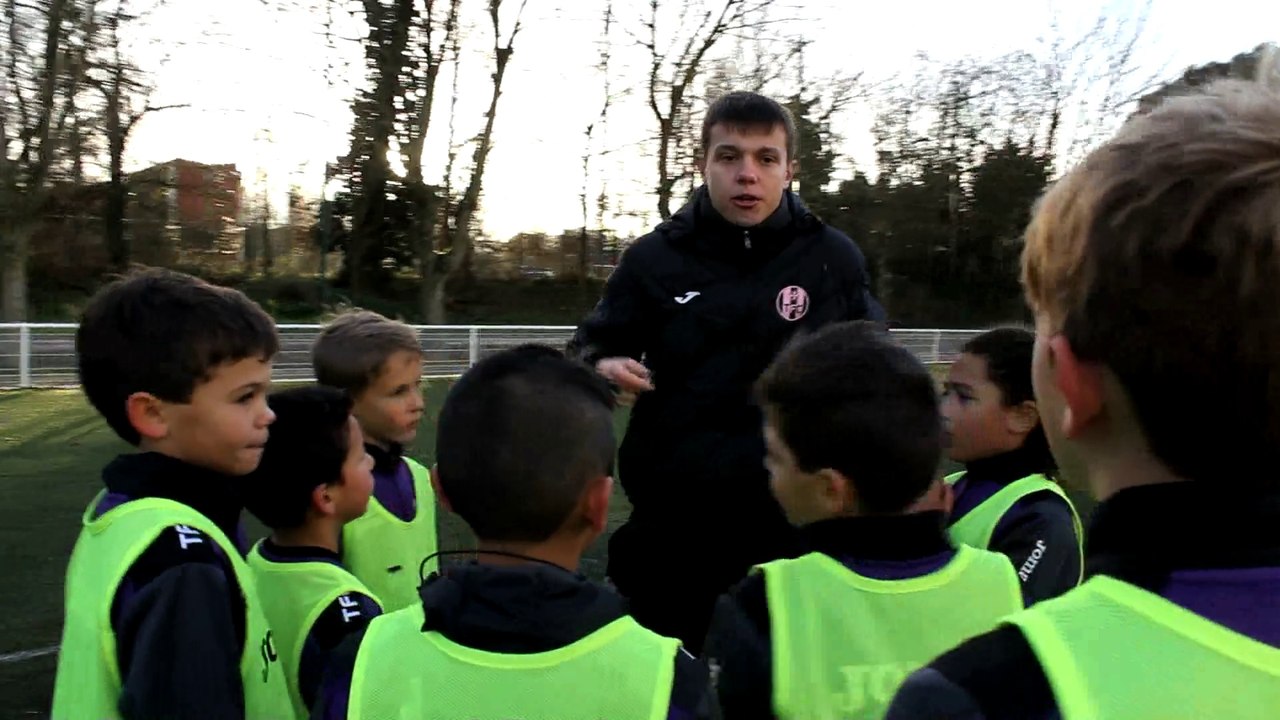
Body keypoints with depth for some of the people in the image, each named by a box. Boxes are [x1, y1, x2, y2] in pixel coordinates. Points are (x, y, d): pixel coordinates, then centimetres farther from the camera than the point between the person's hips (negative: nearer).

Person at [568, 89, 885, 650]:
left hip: (800, 518, 1)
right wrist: (602, 368, -14)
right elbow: (592, 346, 8)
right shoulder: (654, 257, -2)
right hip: (672, 524, 0)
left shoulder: (833, 257, 1)